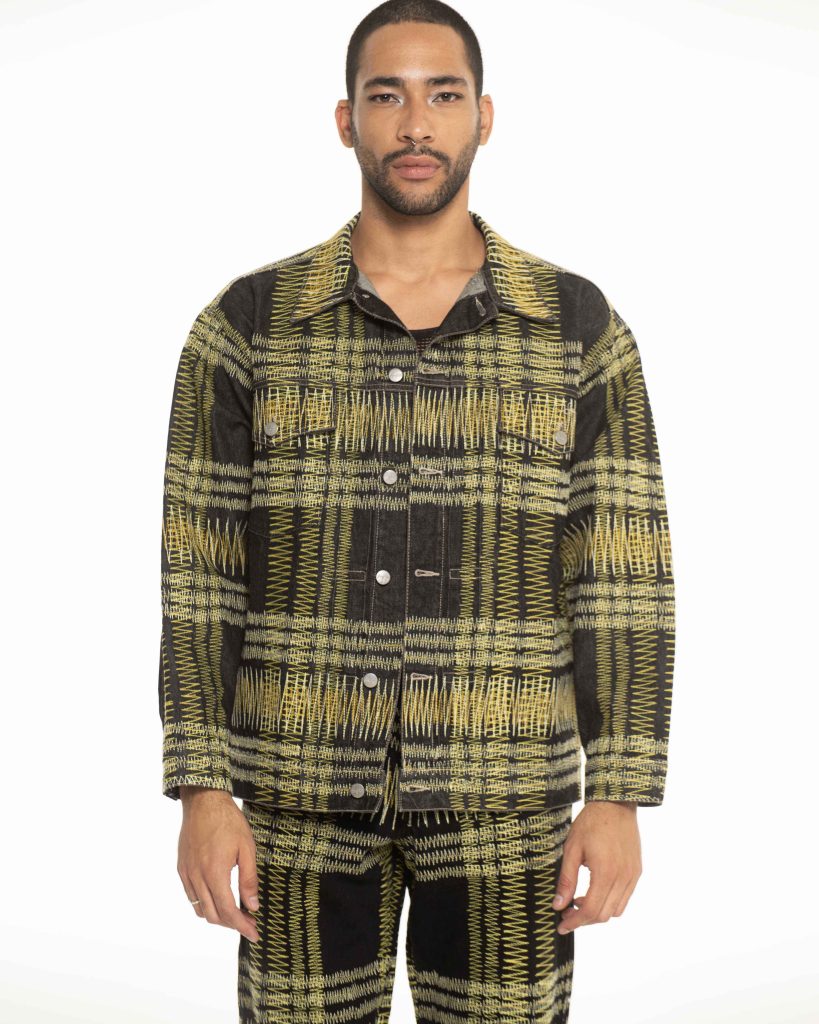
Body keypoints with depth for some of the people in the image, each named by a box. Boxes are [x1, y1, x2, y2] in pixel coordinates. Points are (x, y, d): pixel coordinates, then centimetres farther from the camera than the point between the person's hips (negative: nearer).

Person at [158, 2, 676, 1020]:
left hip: (504, 799, 0)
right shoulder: (248, 323, -1)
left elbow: (623, 576, -2)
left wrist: (620, 797, -7)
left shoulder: (580, 326, -1)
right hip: (304, 794, 1)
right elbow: (199, 571, -1)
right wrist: (202, 792, -7)